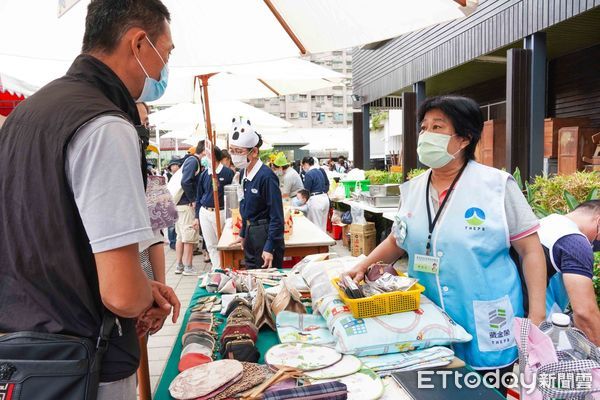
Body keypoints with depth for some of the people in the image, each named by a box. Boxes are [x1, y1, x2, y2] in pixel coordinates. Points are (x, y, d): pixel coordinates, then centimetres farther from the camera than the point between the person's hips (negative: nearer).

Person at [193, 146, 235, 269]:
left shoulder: (228, 173, -7)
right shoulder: (204, 174, 7)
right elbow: (199, 196, 13)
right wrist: (197, 217, 9)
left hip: (220, 212, -5)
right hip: (204, 213, 5)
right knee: (211, 245, 10)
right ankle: (216, 268, 19)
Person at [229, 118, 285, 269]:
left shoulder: (266, 176, -21)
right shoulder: (244, 173, 4)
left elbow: (276, 216, -20)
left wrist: (270, 248, -21)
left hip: (266, 234, -8)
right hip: (250, 234, 8)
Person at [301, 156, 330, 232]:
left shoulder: (309, 174, -12)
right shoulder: (321, 170, 11)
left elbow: (306, 191, -10)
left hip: (315, 200, -8)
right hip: (325, 198, 8)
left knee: (316, 225, 2)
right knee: (323, 225, 16)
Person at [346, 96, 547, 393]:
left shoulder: (497, 185, -11)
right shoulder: (412, 189, 2)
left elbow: (531, 250, -8)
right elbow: (398, 241, 14)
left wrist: (537, 318, -12)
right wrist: (364, 265, 1)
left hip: (486, 331, -4)